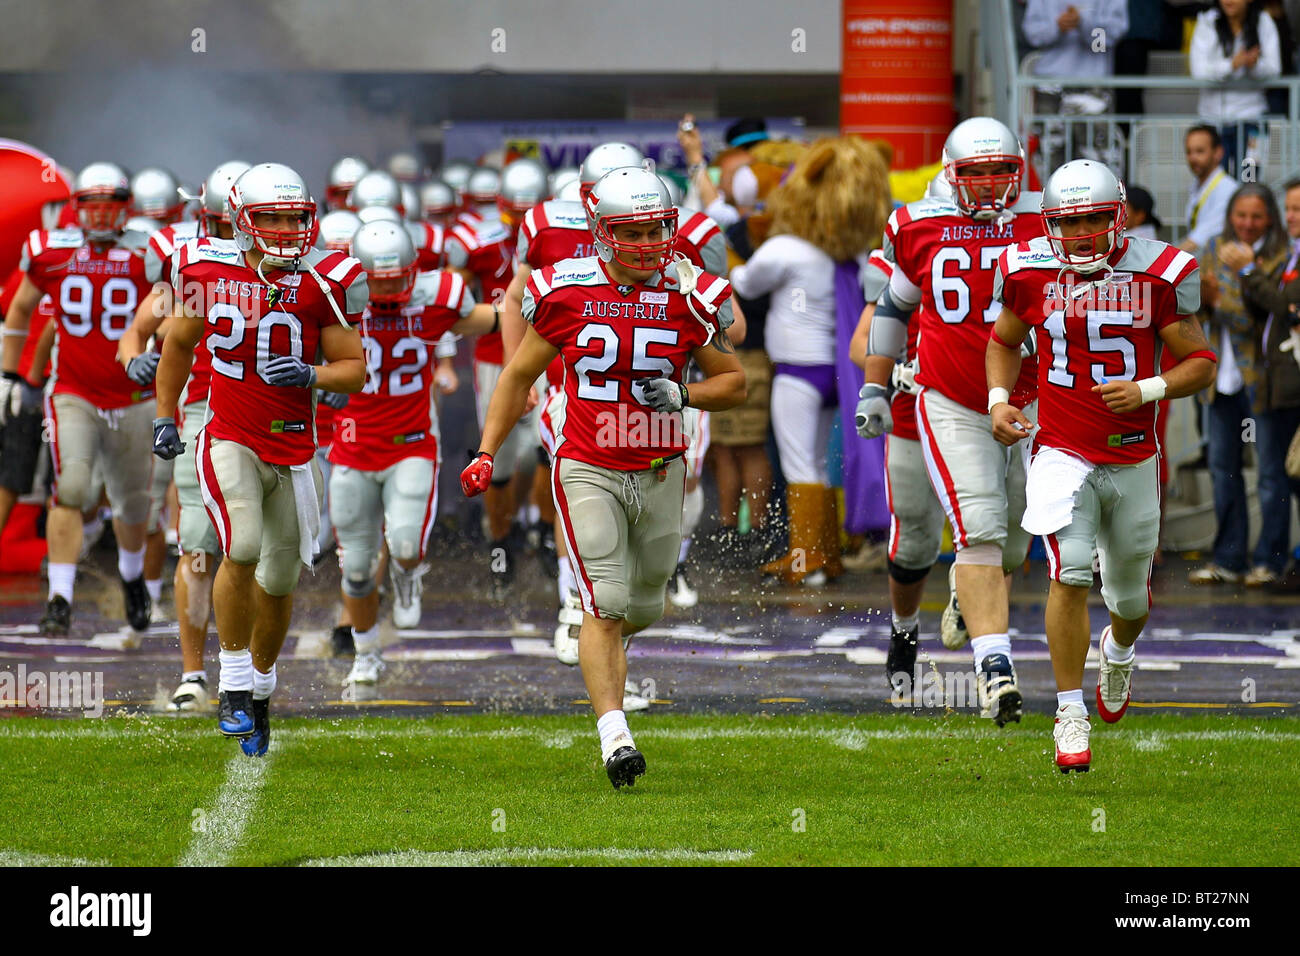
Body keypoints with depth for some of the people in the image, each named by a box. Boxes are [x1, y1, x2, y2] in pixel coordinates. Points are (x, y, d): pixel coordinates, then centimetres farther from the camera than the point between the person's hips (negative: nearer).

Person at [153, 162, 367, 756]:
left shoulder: (321, 284, -8)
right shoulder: (208, 272, -5)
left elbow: (355, 368, -3)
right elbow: (179, 345, 13)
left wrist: (311, 376, -22)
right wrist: (165, 417, 10)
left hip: (294, 450, 2)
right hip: (229, 441, -1)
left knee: (280, 579, 10)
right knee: (242, 551, -24)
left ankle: (260, 685, 34)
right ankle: (233, 684, -10)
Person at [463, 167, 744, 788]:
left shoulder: (689, 298, -3)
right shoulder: (568, 293, -6)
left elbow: (734, 382, 7)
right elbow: (520, 375, 6)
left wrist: (683, 395, -13)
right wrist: (486, 452, 0)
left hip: (658, 473, 3)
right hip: (587, 472, -3)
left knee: (641, 607, 15)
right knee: (605, 603, -14)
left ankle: (602, 667, 48)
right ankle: (613, 734, -17)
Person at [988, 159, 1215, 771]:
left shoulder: (1156, 274, -8)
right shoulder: (1031, 272, -4)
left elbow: (1201, 363, -2)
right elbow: (1004, 340, 15)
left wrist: (1148, 389, -19)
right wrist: (999, 399, -2)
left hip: (1133, 459, 1)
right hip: (1062, 454, -1)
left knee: (1130, 597, 14)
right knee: (1071, 572, -21)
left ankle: (1119, 649, 51)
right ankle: (1070, 714, -12)